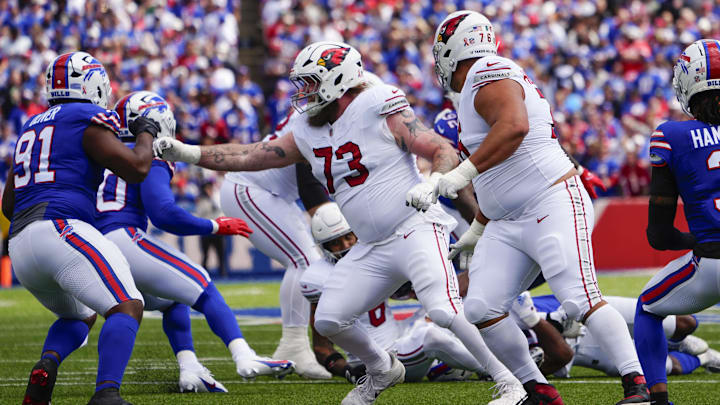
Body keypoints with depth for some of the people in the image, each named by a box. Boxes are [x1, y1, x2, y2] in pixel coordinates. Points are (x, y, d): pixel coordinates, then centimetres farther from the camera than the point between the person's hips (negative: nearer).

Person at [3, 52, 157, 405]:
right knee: (127, 308, -13)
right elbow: (136, 168, -4)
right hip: (61, 228, -8)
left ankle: (45, 368, -5)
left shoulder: (32, 127, 26)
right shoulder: (88, 120, 1)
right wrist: (146, 133, 14)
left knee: (79, 317, 26)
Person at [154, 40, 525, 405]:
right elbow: (250, 157, 13)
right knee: (329, 320, 3)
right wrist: (188, 153, 5)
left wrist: (430, 185, -33)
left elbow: (445, 153, -13)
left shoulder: (379, 110, -11)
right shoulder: (309, 135, 10)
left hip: (415, 230, -8)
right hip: (372, 248, 8)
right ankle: (382, 370, 28)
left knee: (442, 311, -26)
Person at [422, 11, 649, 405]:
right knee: (482, 309, -2)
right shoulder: (483, 83, 20)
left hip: (553, 206, -10)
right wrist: (477, 230, 33)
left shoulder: (487, 77, -11)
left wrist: (460, 174, -35)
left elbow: (514, 126, -34)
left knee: (581, 301, -17)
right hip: (508, 223, 10)